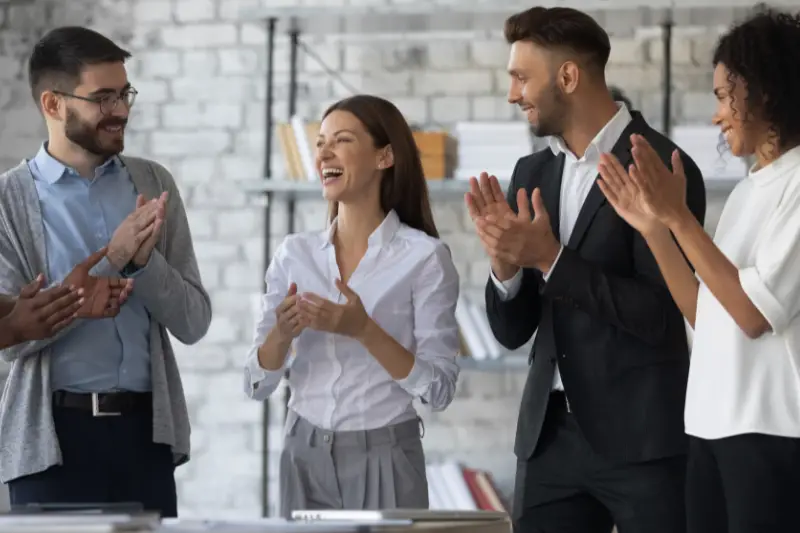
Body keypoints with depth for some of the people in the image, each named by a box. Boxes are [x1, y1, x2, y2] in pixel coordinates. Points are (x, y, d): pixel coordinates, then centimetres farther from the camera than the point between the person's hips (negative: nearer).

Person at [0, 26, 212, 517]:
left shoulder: (153, 184, 8)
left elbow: (194, 322, 7)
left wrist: (143, 259, -12)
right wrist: (111, 260, -15)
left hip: (146, 429, 3)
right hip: (54, 437, -3)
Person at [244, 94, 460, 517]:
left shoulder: (424, 256, -8)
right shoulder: (295, 253, 5)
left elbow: (439, 389, -11)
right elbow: (256, 384, 4)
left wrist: (364, 330, -22)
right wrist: (281, 334, -15)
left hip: (383, 459, -4)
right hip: (304, 456, 4)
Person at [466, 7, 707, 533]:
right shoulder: (533, 173, 11)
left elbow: (660, 316, -15)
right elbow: (511, 330, 11)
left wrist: (550, 259, -18)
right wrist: (505, 262, -9)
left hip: (642, 436, -6)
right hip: (552, 432, 6)